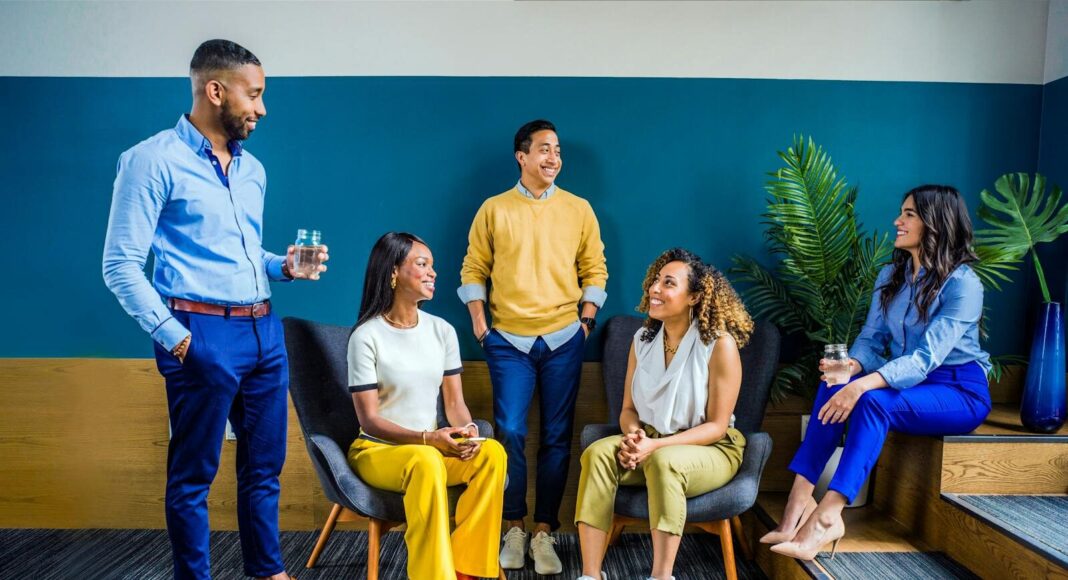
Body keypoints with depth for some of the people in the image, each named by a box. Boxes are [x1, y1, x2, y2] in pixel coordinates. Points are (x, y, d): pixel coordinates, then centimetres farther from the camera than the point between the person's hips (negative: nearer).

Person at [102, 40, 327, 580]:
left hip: (264, 330, 7)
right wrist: (172, 336, -13)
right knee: (193, 474, 7)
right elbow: (121, 264, -9)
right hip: (205, 334, -7)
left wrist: (284, 266, 5)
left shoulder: (252, 168, 15)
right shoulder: (154, 160, -7)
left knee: (264, 464, 15)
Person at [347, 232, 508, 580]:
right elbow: (369, 420, -13)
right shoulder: (366, 336, -11)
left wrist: (466, 432, -17)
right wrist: (427, 438, -26)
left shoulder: (442, 331, 4)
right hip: (377, 450, -5)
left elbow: (455, 401, 5)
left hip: (433, 447, 5)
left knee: (492, 452, -24)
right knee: (426, 461, -37)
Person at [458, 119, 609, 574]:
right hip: (508, 341, -1)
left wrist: (587, 320, 0)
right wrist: (479, 326, -2)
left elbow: (595, 270, 9)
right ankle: (514, 528, 15)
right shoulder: (493, 209, 3)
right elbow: (474, 270, 5)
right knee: (510, 433, -2)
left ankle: (544, 531, 16)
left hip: (563, 340, 1)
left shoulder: (579, 209, 6)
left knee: (556, 438, 4)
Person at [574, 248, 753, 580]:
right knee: (598, 453, -25)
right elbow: (629, 408, 7)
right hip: (649, 444, 5)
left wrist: (655, 446, -24)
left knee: (663, 462, -38)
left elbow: (717, 426, -13)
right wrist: (633, 436, -18)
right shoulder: (643, 339, 3)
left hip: (710, 450, -4)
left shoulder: (720, 344, -15)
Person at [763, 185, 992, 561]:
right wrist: (852, 366, -21)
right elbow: (871, 338, 3)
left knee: (873, 400, -35)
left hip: (961, 391, -6)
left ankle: (826, 517, -39)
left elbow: (926, 358, -27)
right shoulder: (890, 276, 7)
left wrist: (864, 384, -40)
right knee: (835, 385, -24)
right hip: (909, 382, 6)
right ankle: (800, 496, -32)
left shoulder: (962, 284, -16)